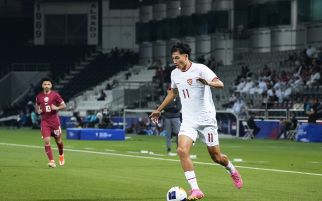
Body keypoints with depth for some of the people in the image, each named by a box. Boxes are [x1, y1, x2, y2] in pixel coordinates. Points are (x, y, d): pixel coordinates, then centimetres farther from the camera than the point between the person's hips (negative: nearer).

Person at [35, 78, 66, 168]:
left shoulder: (55, 95, -5)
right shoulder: (39, 96, 4)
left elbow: (64, 105, -1)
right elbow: (37, 106, 22)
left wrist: (57, 108, -20)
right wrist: (38, 110, 0)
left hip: (55, 121, -1)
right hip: (44, 122, 1)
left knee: (58, 140, 10)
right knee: (46, 141, -14)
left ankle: (61, 155, 40)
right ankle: (51, 161, -13)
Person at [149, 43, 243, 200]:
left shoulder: (200, 69, -11)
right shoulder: (175, 74, 8)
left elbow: (220, 84, -23)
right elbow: (173, 92, 27)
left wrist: (208, 82, -44)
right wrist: (159, 110, 31)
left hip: (206, 119, -4)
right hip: (188, 121, 4)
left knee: (216, 157, 3)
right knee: (182, 150, -20)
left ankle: (232, 171, 39)